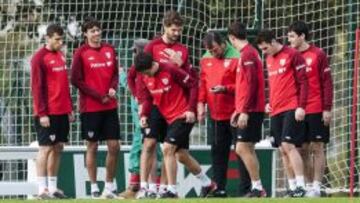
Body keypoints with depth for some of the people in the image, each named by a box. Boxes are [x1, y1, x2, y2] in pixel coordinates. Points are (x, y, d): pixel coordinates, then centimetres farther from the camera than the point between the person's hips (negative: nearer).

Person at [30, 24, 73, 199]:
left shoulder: (61, 55, 13)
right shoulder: (39, 58, -10)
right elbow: (36, 87, -12)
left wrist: (69, 109, 17)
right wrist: (42, 113, -16)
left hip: (62, 112, 7)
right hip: (47, 113, -7)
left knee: (58, 148, 8)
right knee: (46, 148, -6)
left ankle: (53, 187, 14)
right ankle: (43, 189, -4)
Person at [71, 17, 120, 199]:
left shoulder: (109, 50, 8)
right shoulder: (81, 53, -5)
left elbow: (115, 73, 14)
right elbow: (76, 80, -7)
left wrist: (113, 88, -7)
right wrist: (98, 96, -12)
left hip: (110, 106, 4)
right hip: (90, 107, -4)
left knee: (114, 146, 1)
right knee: (92, 147, 0)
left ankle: (109, 187, 11)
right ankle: (94, 188, 6)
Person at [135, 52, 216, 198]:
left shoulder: (171, 70, -18)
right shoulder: (145, 78, 2)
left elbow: (193, 85, -13)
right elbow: (147, 98, 13)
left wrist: (191, 109, -18)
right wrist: (144, 115, -5)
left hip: (183, 116, -8)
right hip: (170, 119, 8)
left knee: (167, 149, -18)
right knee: (181, 155, 13)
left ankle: (172, 191, -14)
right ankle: (207, 184, 31)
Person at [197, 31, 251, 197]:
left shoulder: (236, 58, -11)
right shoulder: (205, 60, 7)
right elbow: (202, 83, 12)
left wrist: (225, 89, -23)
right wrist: (201, 103, 1)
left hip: (236, 114, -6)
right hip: (216, 115, 6)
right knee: (218, 152, 8)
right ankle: (219, 188, 13)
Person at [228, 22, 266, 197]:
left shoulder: (247, 54, -12)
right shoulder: (248, 53, 17)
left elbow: (251, 84, -19)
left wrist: (244, 111, -21)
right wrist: (238, 109, 24)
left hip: (250, 110, -10)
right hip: (249, 110, 10)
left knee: (243, 148, -10)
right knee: (247, 149, 11)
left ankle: (257, 187, -10)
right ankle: (257, 188, 12)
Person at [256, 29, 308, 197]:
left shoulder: (292, 55, -6)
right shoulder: (269, 59, 17)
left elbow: (303, 82, -8)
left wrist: (301, 106, -15)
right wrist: (270, 103, 12)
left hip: (291, 109, -8)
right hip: (275, 111, 8)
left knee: (288, 146, -16)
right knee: (282, 150, 4)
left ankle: (301, 185, -16)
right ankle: (292, 187, 7)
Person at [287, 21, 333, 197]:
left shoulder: (318, 55, -4)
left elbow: (327, 83, -5)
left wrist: (327, 109, -11)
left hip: (316, 111, -5)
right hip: (298, 111, 5)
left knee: (317, 148, -3)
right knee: (303, 149, 5)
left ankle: (316, 187, -2)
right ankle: (308, 185, 10)